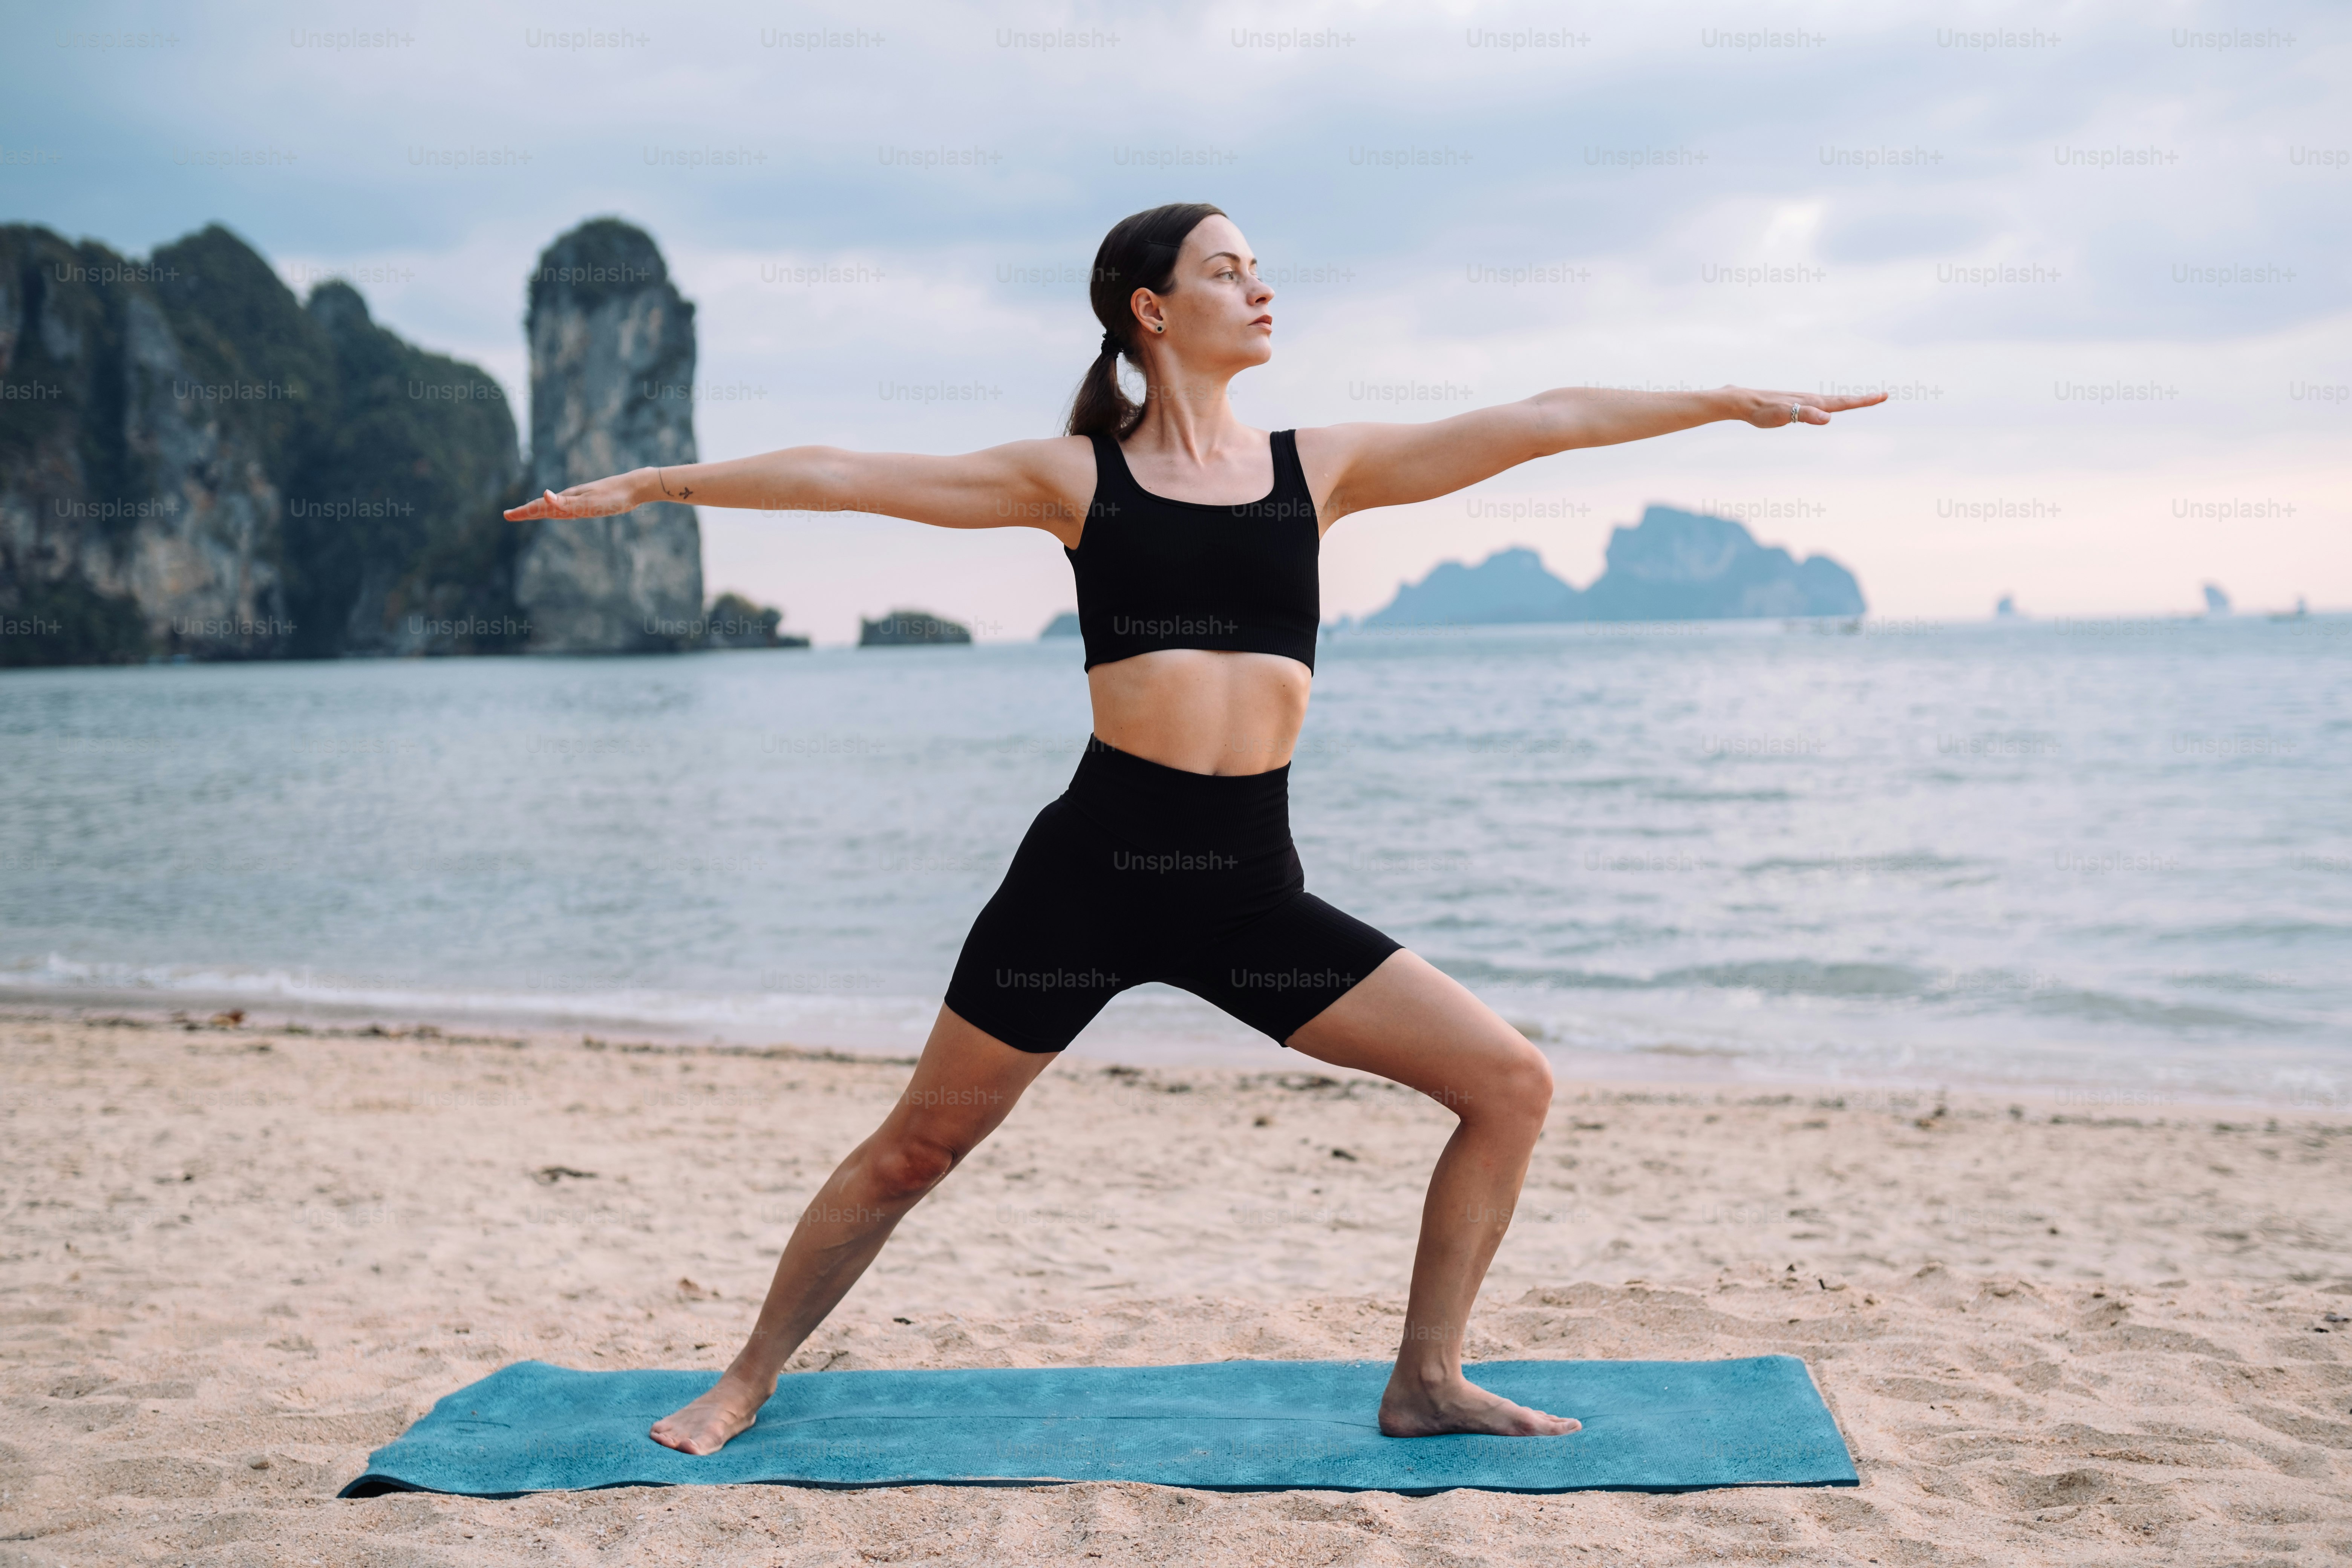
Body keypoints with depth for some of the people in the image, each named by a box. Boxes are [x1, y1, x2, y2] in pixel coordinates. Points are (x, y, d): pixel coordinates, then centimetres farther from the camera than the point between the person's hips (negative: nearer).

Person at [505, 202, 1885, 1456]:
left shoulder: (1319, 467, 11)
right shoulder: (1075, 477, 4)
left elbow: (1539, 423, 8)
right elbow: (846, 475, 5)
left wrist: (1738, 401, 9)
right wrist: (658, 483, 5)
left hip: (1254, 887, 3)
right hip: (1096, 865, -3)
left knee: (1512, 1084, -3)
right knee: (916, 1149, 5)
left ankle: (1427, 1381, 12)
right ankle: (750, 1380, 27)